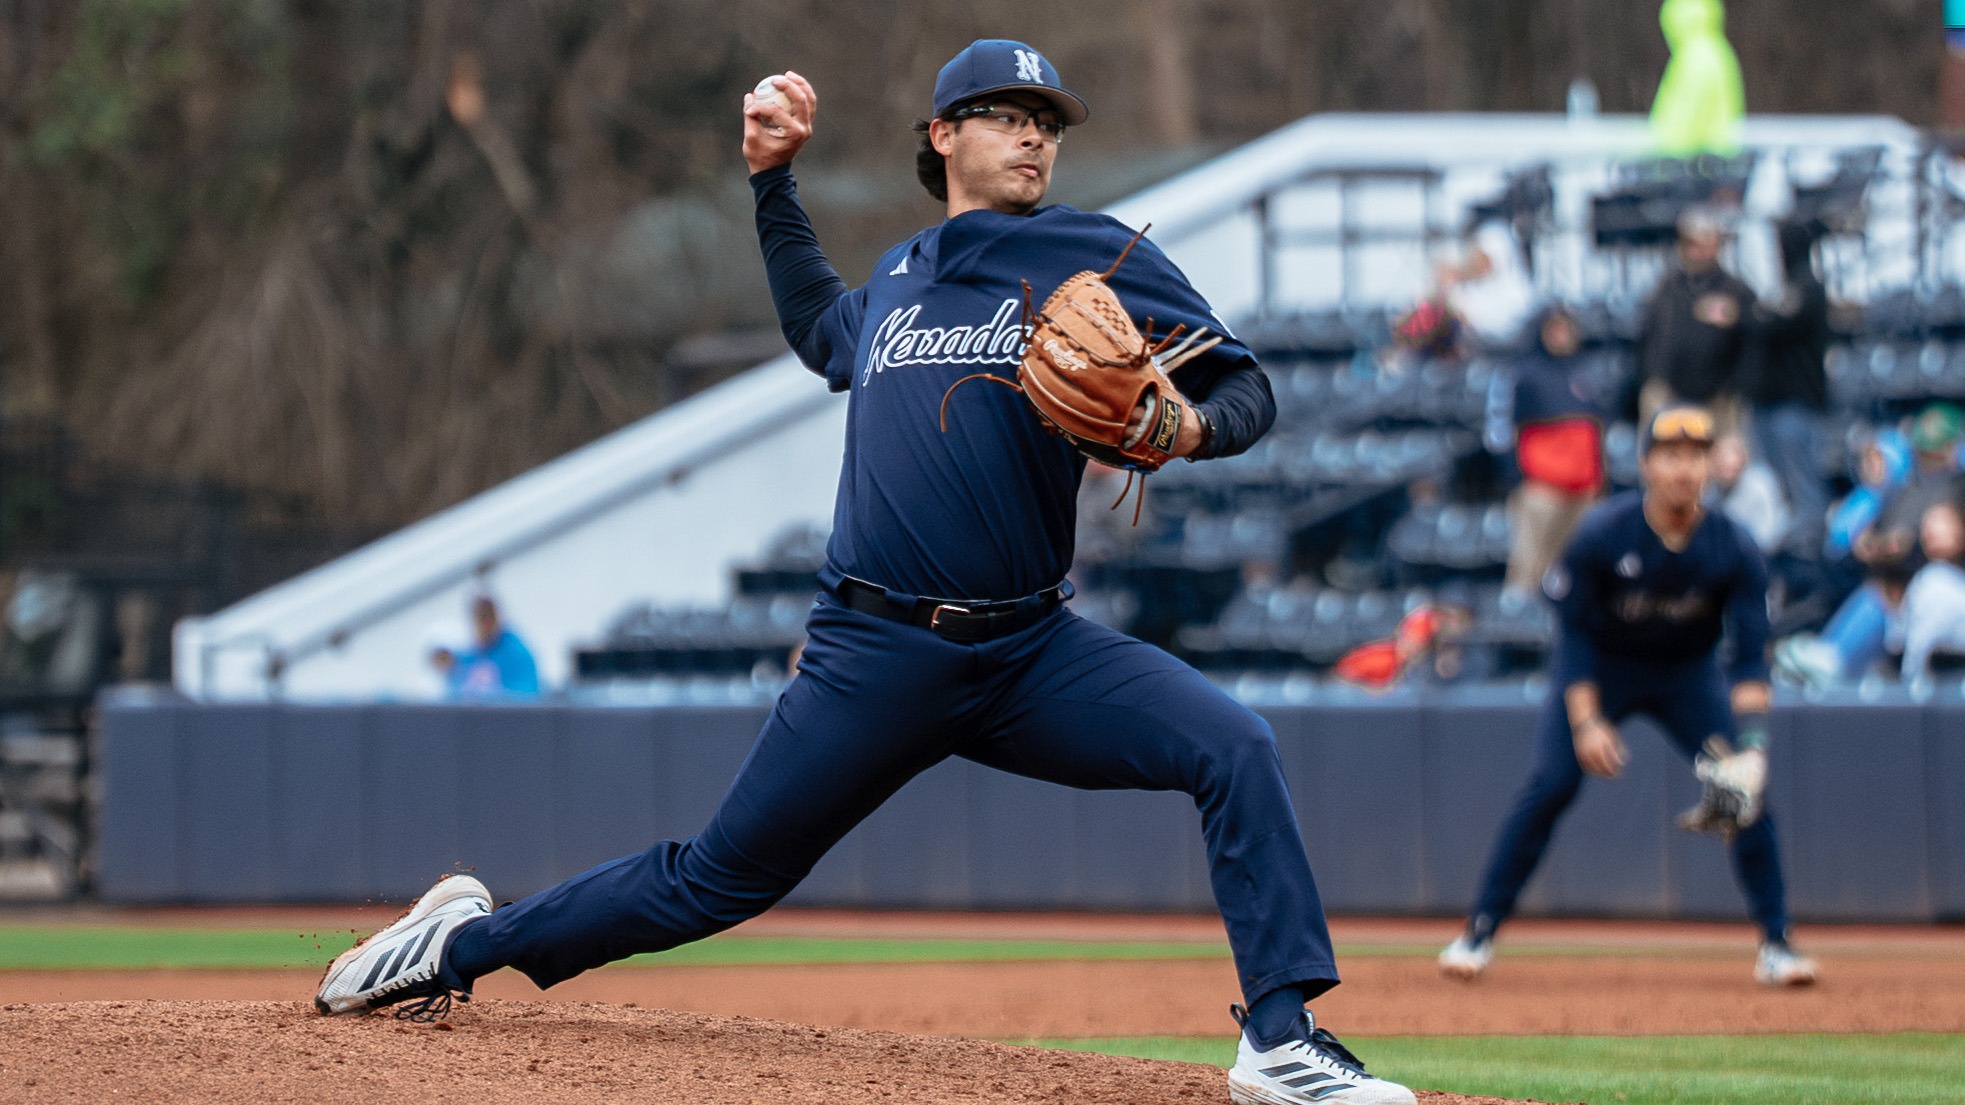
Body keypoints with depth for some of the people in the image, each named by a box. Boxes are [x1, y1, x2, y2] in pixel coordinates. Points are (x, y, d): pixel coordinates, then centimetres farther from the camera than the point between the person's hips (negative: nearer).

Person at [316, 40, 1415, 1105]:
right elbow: (819, 328, 39)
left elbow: (1249, 386, 0)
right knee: (720, 880, 4)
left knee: (1235, 748, -23)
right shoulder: (895, 278, 15)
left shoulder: (1099, 258, 4)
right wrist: (773, 178, 29)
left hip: (1034, 654, -1)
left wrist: (1193, 427, -23)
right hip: (878, 655, 1)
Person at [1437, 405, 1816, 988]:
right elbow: (1573, 632, -17)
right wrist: (1585, 722, -26)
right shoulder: (1602, 534, -25)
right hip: (1601, 669, -2)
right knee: (1552, 782, -18)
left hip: (1689, 674, 2)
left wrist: (1751, 739, -34)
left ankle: (1776, 943, -3)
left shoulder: (1734, 549, -21)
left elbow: (1750, 655, -20)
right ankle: (1479, 933, -9)